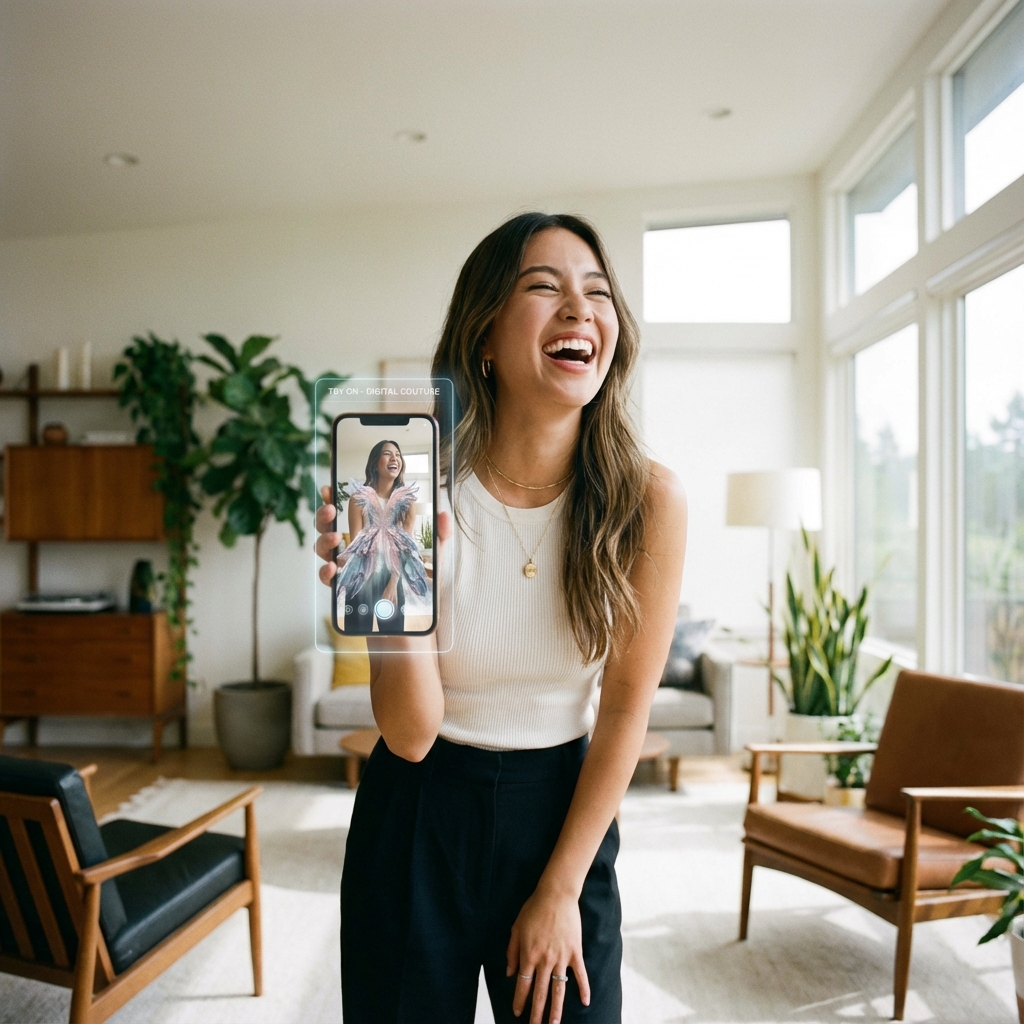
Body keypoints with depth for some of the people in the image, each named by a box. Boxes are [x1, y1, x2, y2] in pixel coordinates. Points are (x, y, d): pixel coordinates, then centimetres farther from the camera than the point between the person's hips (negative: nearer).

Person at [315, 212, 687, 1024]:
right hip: (419, 813, 0)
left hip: (565, 811, 1)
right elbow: (410, 735, -16)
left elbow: (627, 709, -7)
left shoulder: (649, 500, -15)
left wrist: (560, 890, -4)